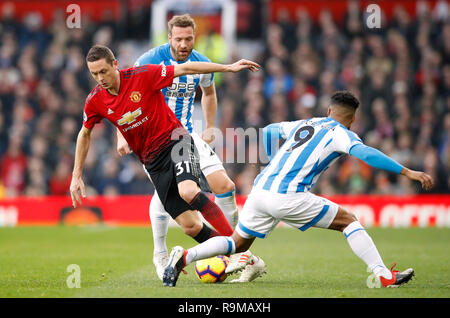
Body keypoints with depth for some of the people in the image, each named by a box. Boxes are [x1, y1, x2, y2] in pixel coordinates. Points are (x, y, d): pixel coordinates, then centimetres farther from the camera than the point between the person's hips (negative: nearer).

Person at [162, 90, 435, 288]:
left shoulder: (303, 124, 25)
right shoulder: (340, 133, 5)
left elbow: (269, 131, 38)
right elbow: (366, 154, -12)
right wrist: (407, 172, -12)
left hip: (260, 189, 6)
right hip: (288, 196, -6)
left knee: (237, 244, 20)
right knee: (349, 221, 4)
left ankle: (185, 256, 3)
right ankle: (384, 275, -5)